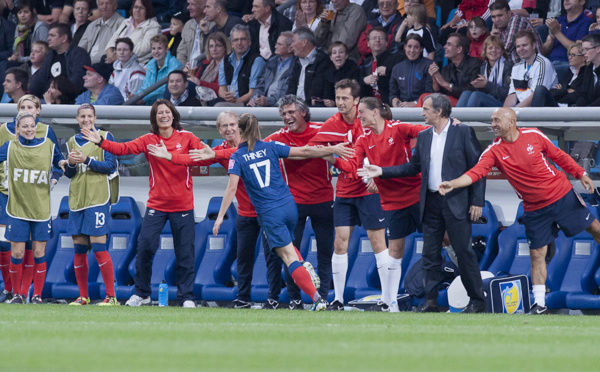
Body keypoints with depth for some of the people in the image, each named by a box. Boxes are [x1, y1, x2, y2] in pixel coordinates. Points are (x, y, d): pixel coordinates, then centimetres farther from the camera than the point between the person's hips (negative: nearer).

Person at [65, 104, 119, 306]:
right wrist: (70, 164, -4)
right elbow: (69, 173, 17)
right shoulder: (72, 142, 16)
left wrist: (87, 160, -15)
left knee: (98, 247, -11)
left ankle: (111, 296, -7)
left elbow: (110, 166, -5)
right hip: (76, 198, 5)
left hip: (97, 198, -5)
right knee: (79, 248, 3)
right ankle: (83, 296, 10)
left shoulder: (104, 137, 2)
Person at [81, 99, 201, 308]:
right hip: (156, 204, 1)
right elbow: (124, 149, -9)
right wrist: (101, 142, -22)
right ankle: (141, 294, 9)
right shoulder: (148, 140, 2)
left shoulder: (186, 138, 1)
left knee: (185, 253, 0)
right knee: (144, 247, -6)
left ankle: (186, 297, 10)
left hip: (183, 206, -1)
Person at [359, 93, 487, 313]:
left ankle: (477, 300, 5)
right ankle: (430, 301, 8)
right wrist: (382, 172, 10)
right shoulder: (423, 137, 14)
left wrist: (477, 202, -10)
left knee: (463, 252, -4)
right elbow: (413, 167, 19)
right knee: (430, 254, 4)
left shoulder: (463, 132, -4)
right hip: (431, 202, 6)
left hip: (456, 202, -6)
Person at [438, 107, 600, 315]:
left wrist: (581, 174, 2)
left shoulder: (534, 135, -9)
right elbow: (476, 172, -21)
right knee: (537, 254, -2)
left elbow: (558, 156, 3)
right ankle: (540, 304, 4)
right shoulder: (494, 151, -10)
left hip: (562, 194, 0)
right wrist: (452, 184, -37)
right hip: (535, 209, 0)